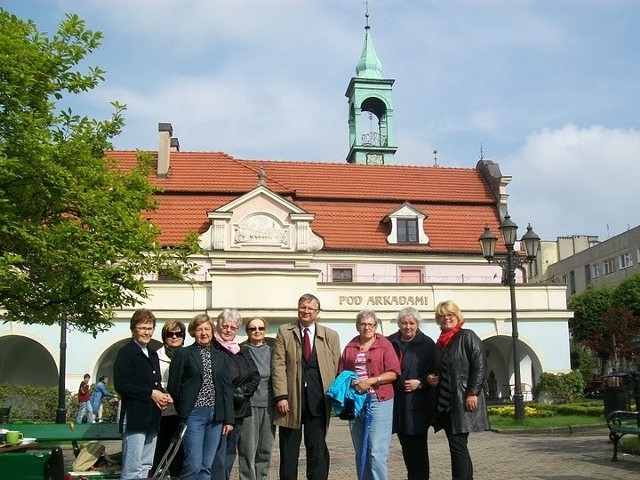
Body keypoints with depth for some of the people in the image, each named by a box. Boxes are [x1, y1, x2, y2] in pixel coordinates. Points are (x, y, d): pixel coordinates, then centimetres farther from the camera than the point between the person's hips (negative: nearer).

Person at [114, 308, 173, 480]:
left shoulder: (152, 354, 19)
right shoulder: (125, 352, -6)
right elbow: (121, 385, -16)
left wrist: (163, 395, 4)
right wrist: (150, 393, -16)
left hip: (152, 419, 8)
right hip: (134, 418, -8)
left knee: (146, 466, 13)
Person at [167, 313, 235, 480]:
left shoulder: (221, 356, 13)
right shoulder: (182, 354, 2)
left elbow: (227, 388, 10)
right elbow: (173, 386, 2)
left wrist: (228, 419, 4)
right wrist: (181, 413, 3)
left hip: (216, 416, 4)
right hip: (194, 414, -4)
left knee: (206, 466, 5)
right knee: (193, 465, -9)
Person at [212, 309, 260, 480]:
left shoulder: (243, 351, 14)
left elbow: (255, 376, 11)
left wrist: (243, 391, -5)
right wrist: (230, 394, -14)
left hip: (238, 409, 6)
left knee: (230, 452, 13)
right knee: (219, 454, -10)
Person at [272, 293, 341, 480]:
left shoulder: (330, 336, 8)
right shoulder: (284, 332, 4)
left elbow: (336, 368, 7)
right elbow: (278, 366, -2)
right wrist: (281, 396, -11)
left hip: (318, 401, 1)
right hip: (291, 399, -1)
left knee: (318, 449, 5)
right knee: (288, 450, 7)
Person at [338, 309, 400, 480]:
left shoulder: (384, 344, 0)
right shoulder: (350, 347, 12)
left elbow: (393, 372, -7)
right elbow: (342, 372, 17)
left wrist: (371, 381, -16)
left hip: (379, 401, -5)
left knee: (376, 452, -10)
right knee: (360, 452, 10)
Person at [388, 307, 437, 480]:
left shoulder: (427, 344, -1)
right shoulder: (390, 342, 7)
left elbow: (434, 373, -1)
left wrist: (420, 383, -13)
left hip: (417, 403, -4)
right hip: (397, 401, 4)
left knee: (417, 446, -1)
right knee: (406, 445, 13)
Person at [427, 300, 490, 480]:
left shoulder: (468, 337, -5)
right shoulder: (440, 342, 16)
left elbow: (480, 366, -13)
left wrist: (473, 393, -20)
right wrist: (430, 378, 6)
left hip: (463, 401, -8)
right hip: (446, 402, 8)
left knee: (457, 444, -11)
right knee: (458, 447, 10)